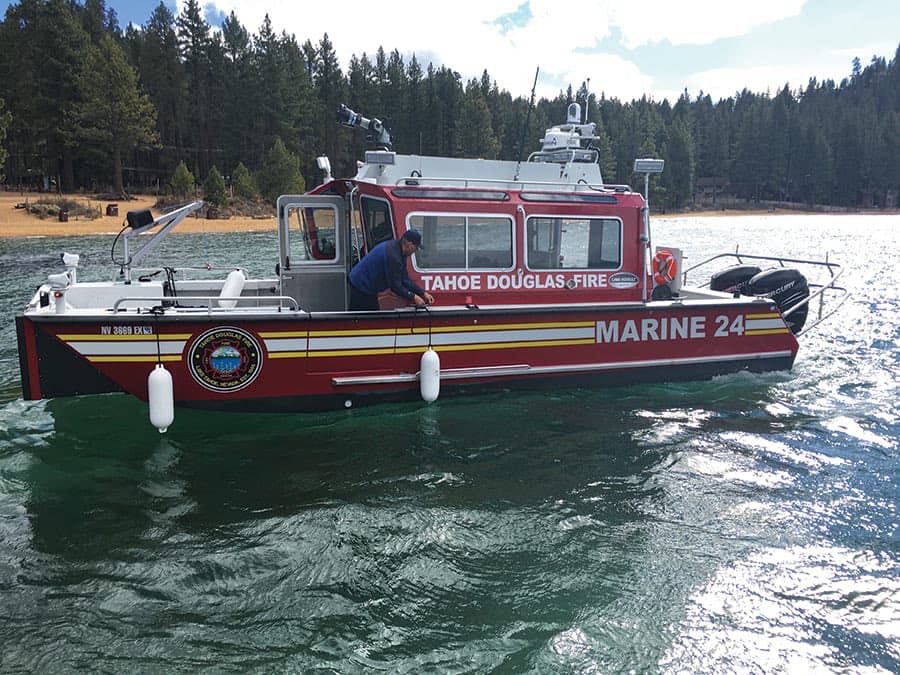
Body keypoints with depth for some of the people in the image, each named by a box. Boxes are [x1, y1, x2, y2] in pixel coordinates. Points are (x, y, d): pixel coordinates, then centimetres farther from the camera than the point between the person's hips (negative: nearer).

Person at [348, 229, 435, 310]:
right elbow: (395, 286, -25)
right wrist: (413, 297, -17)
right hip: (361, 287, -10)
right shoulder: (392, 255, -29)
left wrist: (423, 293, 1)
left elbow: (405, 279, 6)